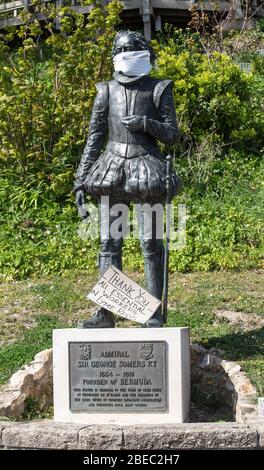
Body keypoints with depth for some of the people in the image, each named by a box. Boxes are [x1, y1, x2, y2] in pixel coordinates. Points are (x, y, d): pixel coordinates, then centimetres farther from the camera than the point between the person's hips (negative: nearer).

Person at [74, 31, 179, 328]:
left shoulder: (159, 89, 4)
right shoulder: (107, 91, 10)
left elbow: (172, 135, 3)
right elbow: (94, 138, 10)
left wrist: (146, 123, -15)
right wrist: (81, 180, 5)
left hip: (146, 170, -2)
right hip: (113, 171, 2)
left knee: (150, 243, -4)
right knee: (109, 242, 1)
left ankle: (155, 313, 4)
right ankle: (106, 313, 6)